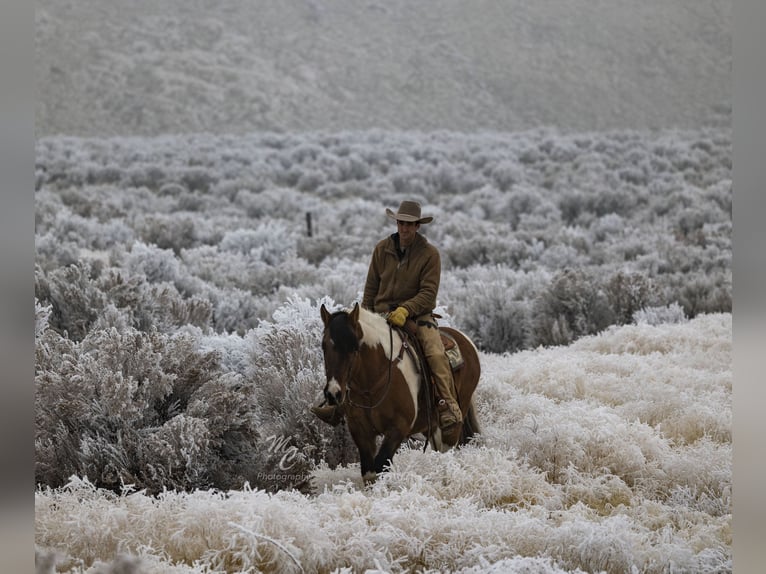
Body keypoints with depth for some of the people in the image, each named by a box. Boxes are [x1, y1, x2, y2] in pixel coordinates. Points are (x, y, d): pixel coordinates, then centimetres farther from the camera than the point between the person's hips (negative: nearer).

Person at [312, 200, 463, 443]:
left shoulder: (429, 254, -5)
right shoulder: (382, 249, 5)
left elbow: (428, 293, -12)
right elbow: (370, 289, 12)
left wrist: (405, 310, -26)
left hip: (417, 314, -3)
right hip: (382, 312, 3)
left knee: (436, 354, -28)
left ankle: (449, 409, -32)